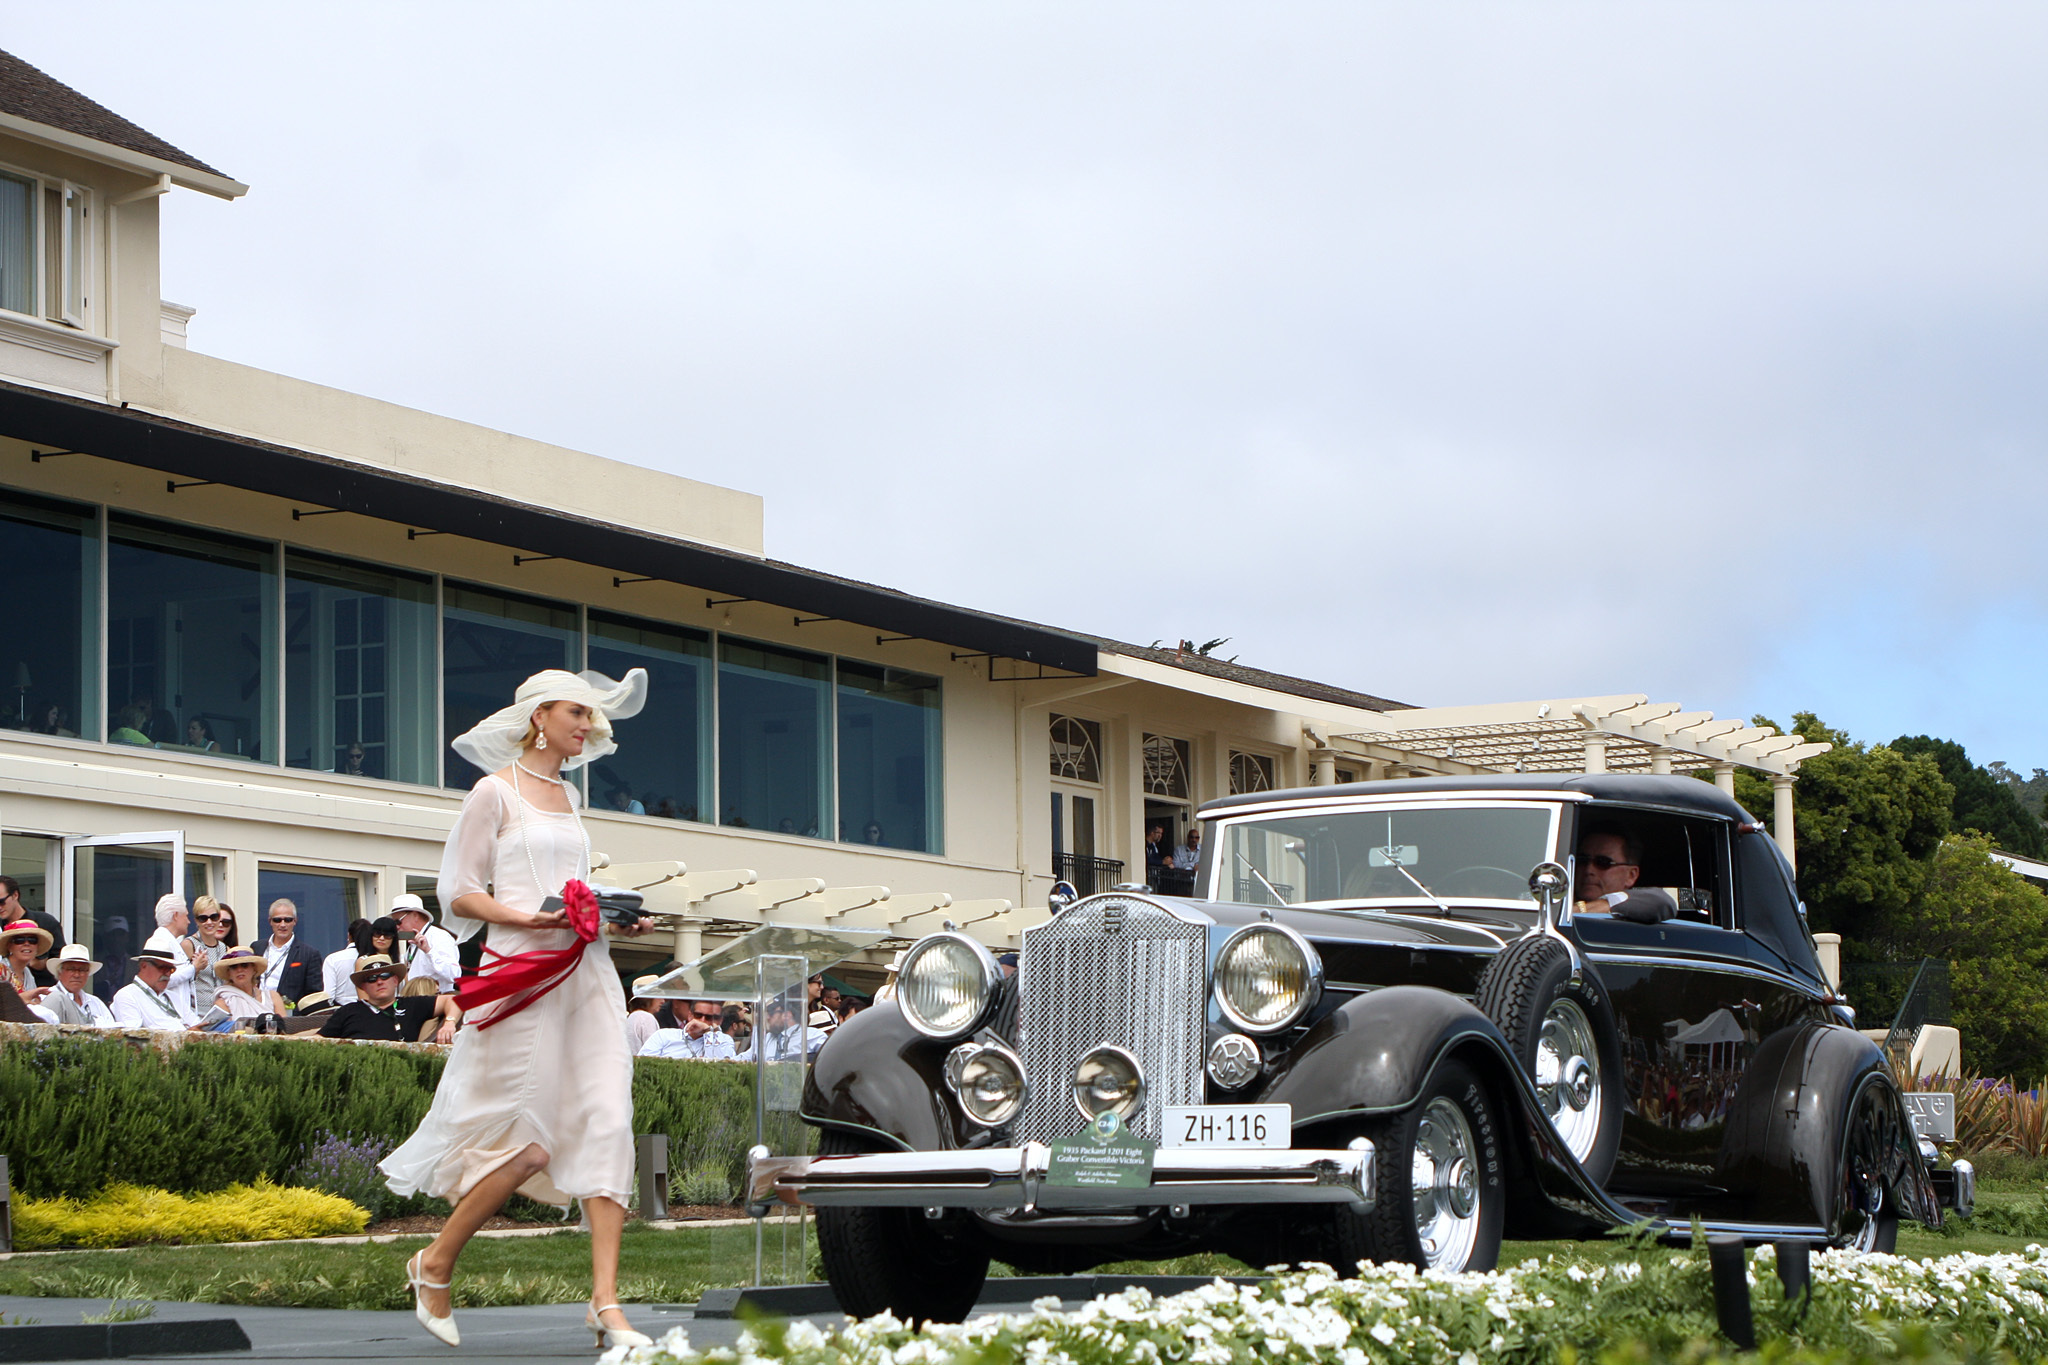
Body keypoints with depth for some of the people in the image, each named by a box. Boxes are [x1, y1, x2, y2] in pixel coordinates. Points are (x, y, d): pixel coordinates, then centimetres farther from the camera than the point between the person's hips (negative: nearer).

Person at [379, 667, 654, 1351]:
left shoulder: (567, 795, 20)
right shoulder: (495, 792, -1)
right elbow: (458, 890, -3)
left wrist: (618, 917, 10)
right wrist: (525, 917, -18)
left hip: (586, 973, 7)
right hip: (525, 974, -7)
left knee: (605, 1125, -7)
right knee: (530, 1141, -7)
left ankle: (606, 1301, -11)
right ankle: (434, 1265, 14)